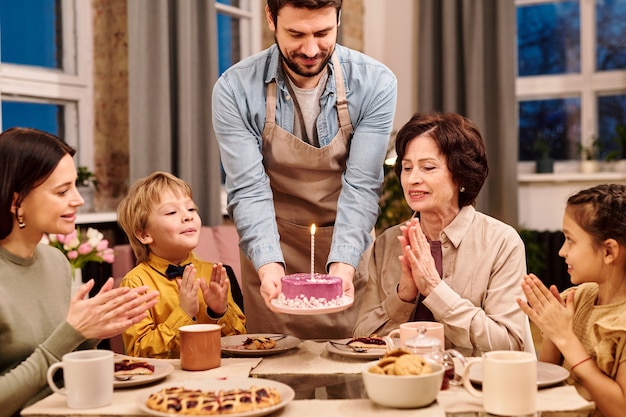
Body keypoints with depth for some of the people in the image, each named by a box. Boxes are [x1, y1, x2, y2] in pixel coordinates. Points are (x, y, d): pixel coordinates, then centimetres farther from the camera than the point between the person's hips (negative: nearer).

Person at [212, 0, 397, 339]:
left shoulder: (375, 84, -14)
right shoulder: (234, 89, -15)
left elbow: (361, 187, -17)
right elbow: (248, 191, -17)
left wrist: (342, 265, -30)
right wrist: (268, 266, -33)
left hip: (348, 253, 1)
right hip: (272, 255, 0)